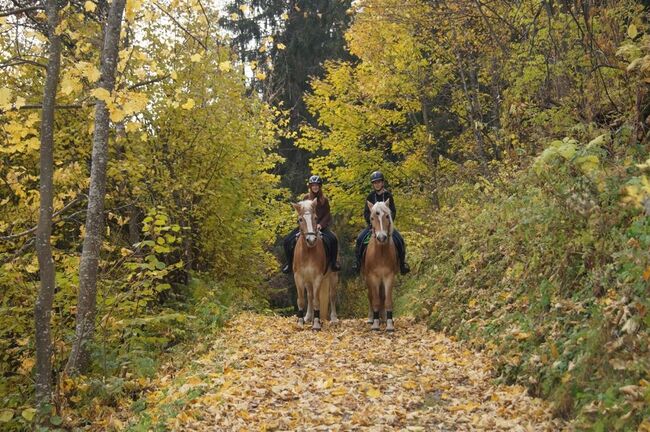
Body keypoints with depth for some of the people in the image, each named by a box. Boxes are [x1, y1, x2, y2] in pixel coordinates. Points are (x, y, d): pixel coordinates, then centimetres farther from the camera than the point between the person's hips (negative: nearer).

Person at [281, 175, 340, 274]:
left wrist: (321, 224, -14)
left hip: (320, 226, -1)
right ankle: (290, 263, 2)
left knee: (333, 239, -29)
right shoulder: (306, 198, 7)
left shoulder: (324, 200, 5)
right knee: (287, 241, -16)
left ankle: (333, 262, -10)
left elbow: (327, 215, 2)